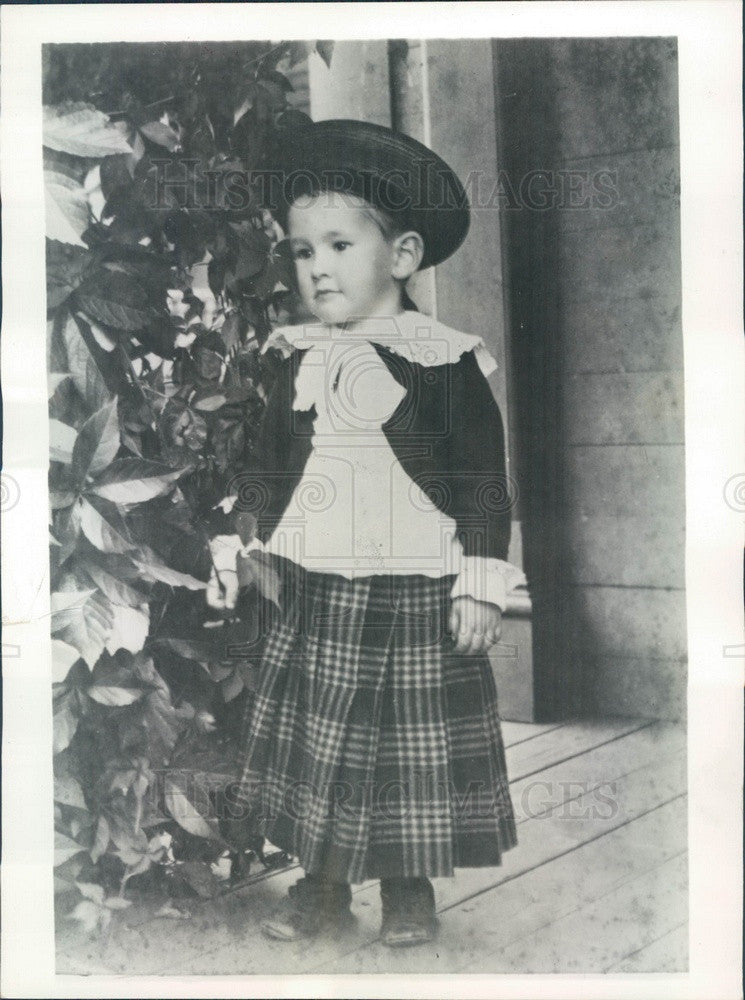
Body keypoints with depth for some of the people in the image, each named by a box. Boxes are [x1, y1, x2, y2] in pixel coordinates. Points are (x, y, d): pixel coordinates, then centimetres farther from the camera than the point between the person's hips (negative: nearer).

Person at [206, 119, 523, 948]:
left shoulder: (446, 361, -8)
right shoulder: (299, 362, 6)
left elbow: (485, 479, -7)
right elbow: (267, 469, 14)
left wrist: (481, 583, -10)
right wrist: (236, 548, 8)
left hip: (415, 593, -4)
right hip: (316, 592, 4)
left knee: (413, 746, 7)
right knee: (316, 743, 12)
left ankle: (410, 888, 27)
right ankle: (321, 883, 29)